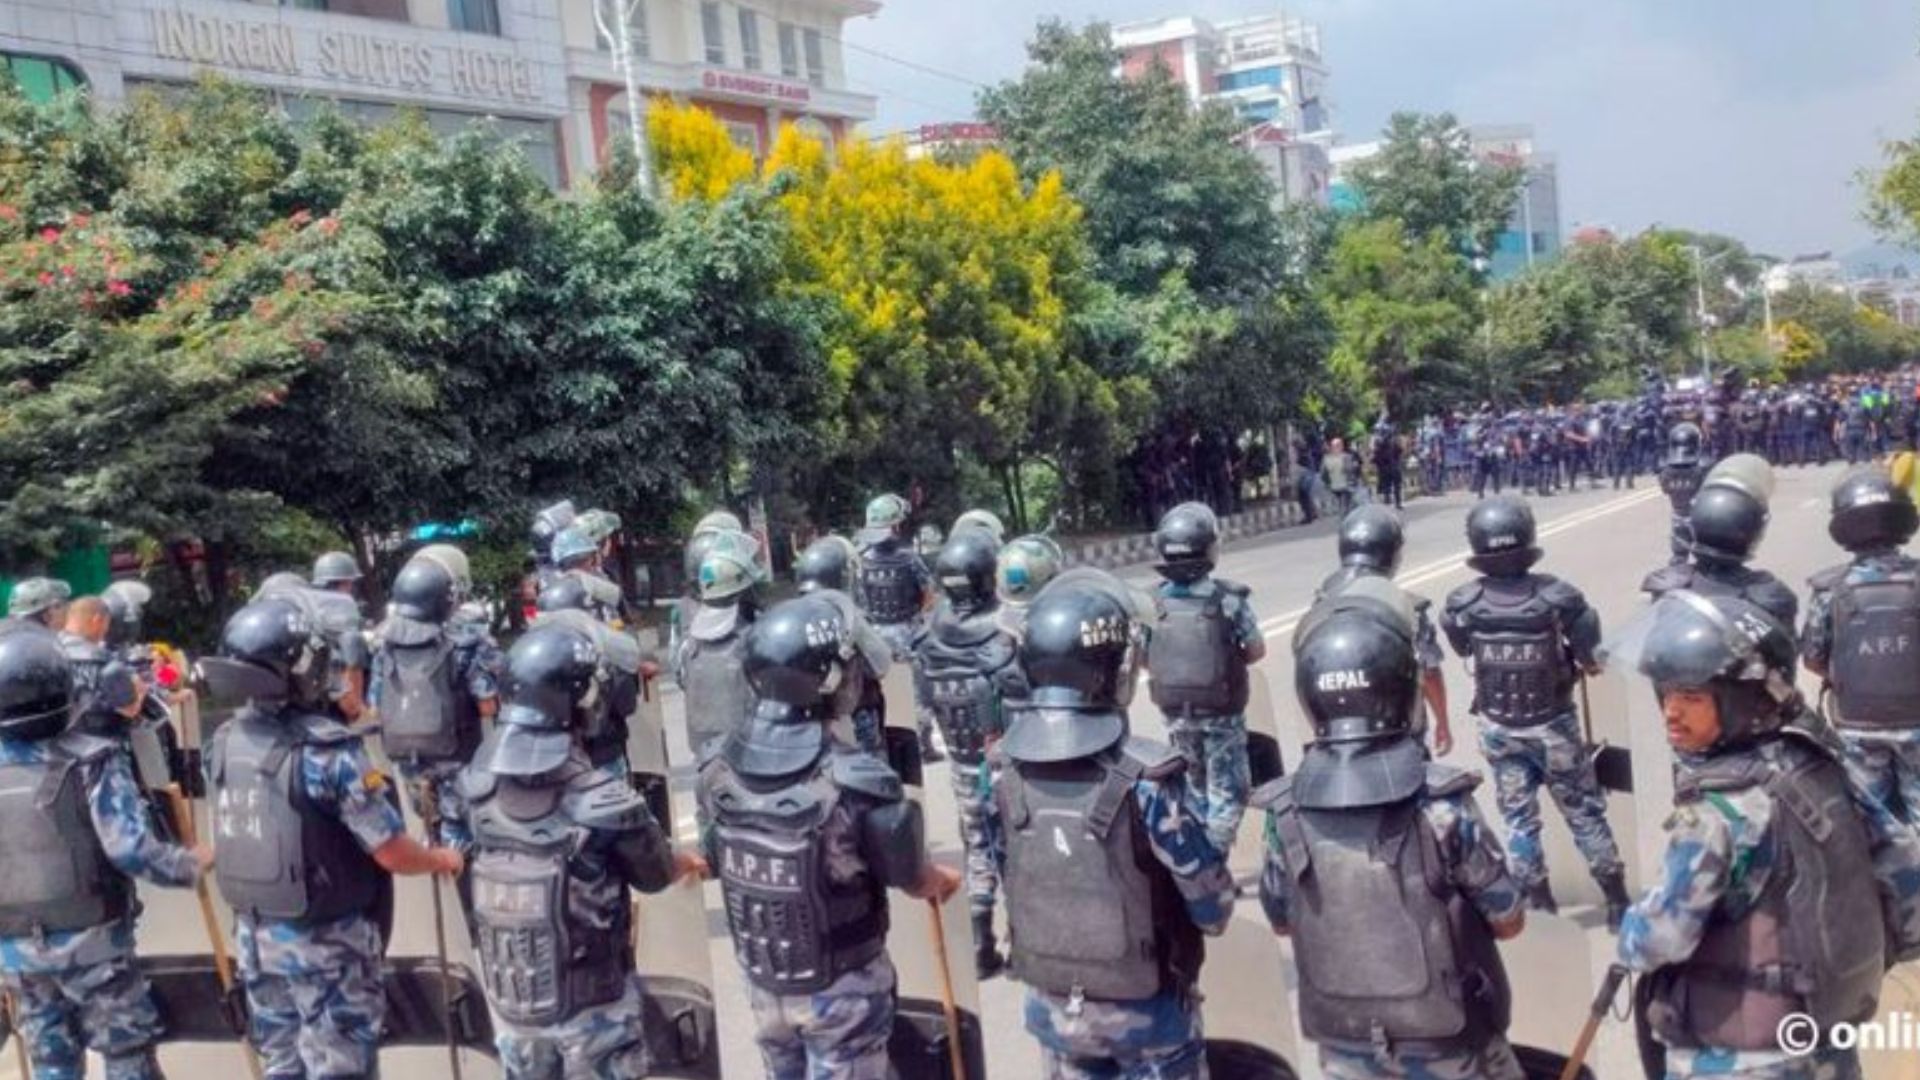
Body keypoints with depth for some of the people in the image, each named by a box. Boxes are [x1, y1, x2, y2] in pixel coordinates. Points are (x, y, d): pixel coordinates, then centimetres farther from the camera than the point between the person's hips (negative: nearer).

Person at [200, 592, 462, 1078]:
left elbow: (246, 831, 9)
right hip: (323, 941, -6)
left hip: (255, 933, 6)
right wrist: (442, 858, -1)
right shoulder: (328, 750, -24)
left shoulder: (225, 743, -4)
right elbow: (392, 853, -20)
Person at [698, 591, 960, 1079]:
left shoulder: (717, 768, -13)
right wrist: (945, 881, 9)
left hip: (763, 982, 5)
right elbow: (912, 881, -14)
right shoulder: (858, 781, -30)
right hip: (842, 991, -5)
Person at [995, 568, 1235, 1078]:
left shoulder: (1001, 771, -12)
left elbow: (996, 879, 2)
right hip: (1146, 1009, -4)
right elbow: (1214, 910, -18)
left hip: (1050, 1003, 4)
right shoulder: (1148, 779, -27)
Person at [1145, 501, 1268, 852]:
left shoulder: (1154, 602, -12)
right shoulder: (1228, 598, -19)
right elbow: (1258, 651, -9)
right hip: (1221, 713, -4)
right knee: (1227, 791, 9)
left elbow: (1142, 658, -3)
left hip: (1175, 712, 4)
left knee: (1194, 785, 24)